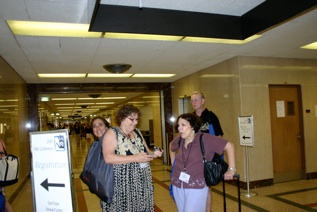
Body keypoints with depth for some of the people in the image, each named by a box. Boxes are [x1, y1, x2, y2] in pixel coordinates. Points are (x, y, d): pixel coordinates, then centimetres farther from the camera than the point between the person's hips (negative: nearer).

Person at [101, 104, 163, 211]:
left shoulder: (137, 132, 11)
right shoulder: (112, 133, -9)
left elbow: (146, 151, 19)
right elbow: (108, 158, -21)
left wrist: (153, 154, -4)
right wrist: (135, 158, -25)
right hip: (122, 184, -6)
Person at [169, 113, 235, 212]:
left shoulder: (205, 139, -14)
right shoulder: (179, 139, 1)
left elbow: (229, 146, -13)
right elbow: (171, 146, 24)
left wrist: (231, 169, -12)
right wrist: (173, 164, 18)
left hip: (197, 186, -5)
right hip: (177, 185, 6)